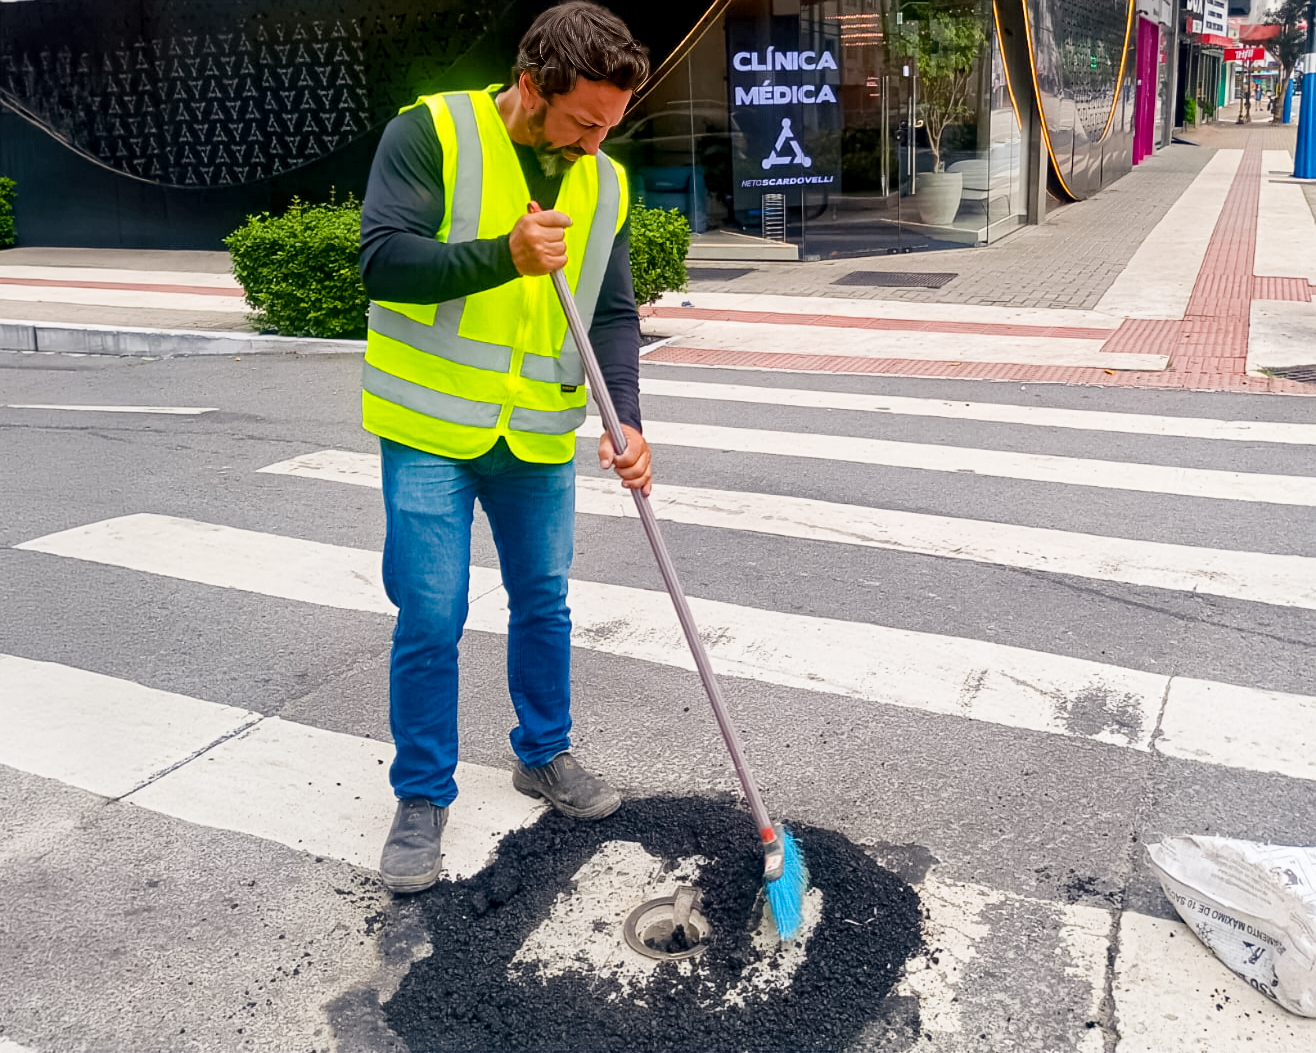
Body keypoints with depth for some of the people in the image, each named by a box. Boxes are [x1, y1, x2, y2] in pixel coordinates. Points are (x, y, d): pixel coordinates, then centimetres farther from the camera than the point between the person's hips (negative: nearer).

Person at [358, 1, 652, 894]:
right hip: (431, 429, -4)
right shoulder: (430, 133, -11)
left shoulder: (605, 183, 3)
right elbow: (383, 259, -20)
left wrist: (626, 419, -14)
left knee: (544, 602, 15)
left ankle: (543, 754, 37)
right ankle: (423, 798, 17)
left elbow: (614, 315, 2)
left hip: (539, 437, 5)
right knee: (430, 620, -1)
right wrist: (504, 256, -32)